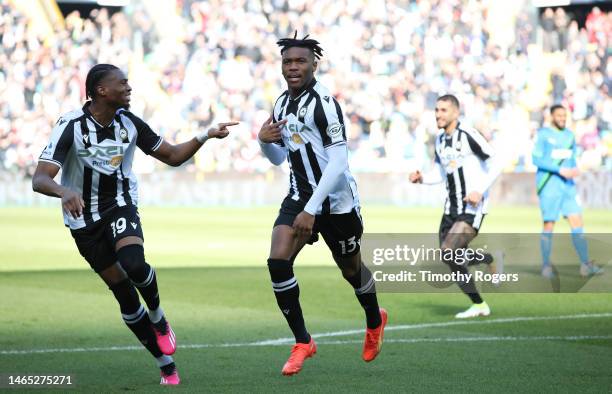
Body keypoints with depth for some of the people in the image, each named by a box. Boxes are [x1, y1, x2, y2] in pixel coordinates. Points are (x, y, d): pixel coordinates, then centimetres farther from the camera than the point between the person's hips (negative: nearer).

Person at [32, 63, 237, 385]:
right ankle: (167, 366, 10)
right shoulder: (71, 125, -19)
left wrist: (206, 136, -7)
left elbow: (172, 156, 7)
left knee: (134, 265, -30)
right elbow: (39, 180, -27)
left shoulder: (129, 123, -4)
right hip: (83, 219, -2)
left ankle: (157, 318, 0)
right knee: (124, 295, -2)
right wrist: (65, 192, -49)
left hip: (121, 206, 2)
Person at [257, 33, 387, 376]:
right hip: (300, 195, 6)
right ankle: (302, 342, -2)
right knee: (278, 261, -14)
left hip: (336, 199, -6)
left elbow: (338, 160, -23)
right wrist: (265, 142, -5)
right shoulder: (282, 104, 6)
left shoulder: (323, 100, -19)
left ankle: (375, 321, 43)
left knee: (351, 268, 12)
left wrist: (311, 210, -27)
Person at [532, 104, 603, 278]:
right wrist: (560, 170, -18)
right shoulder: (543, 134, -4)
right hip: (549, 185, -5)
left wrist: (573, 170, -1)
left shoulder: (569, 135, 14)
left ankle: (585, 265, -3)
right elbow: (536, 159, -12)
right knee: (548, 226, -1)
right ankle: (546, 266, 10)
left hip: (568, 185, 5)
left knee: (577, 224, -3)